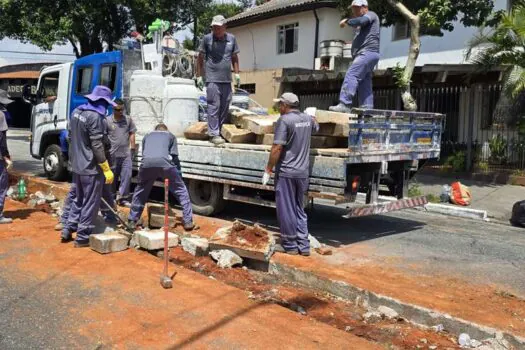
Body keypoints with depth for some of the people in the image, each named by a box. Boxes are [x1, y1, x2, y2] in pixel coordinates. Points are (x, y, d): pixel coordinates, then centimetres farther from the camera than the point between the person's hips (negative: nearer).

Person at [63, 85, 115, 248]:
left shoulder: (76, 112, 8)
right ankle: (82, 237, 8)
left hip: (77, 165, 9)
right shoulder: (95, 116, -19)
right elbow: (97, 146, -22)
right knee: (90, 203, 2)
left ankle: (68, 229, 24)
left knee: (79, 199, 22)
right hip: (91, 167, -9)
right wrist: (107, 169, -18)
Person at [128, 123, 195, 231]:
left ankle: (132, 221, 29)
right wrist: (178, 173, 34)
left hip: (147, 163, 2)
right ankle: (188, 221, 12)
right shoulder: (170, 135, 31)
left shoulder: (147, 136, 38)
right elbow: (174, 156, 22)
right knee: (181, 190, 14)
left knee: (140, 192, 25)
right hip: (164, 162, -2)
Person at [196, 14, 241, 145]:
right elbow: (200, 58, 4)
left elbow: (234, 57, 18)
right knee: (214, 107, -8)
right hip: (212, 80, -4)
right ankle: (214, 134, -6)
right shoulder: (207, 38, 0)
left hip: (227, 80, 4)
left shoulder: (231, 39, 9)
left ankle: (222, 132, 19)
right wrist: (199, 76, 1)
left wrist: (237, 73, 10)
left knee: (225, 107, 9)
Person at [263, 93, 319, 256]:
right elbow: (316, 127, 32)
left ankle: (290, 245, 12)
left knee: (286, 210, 4)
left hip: (286, 172, -7)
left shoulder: (284, 120, -13)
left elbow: (277, 148, -19)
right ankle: (303, 245, 17)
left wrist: (268, 170, -13)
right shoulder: (308, 118, 8)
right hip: (303, 172, 7)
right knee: (299, 210, 16)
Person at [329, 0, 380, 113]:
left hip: (367, 52, -11)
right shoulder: (364, 24, 33)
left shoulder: (371, 15, 4)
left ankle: (345, 105, -33)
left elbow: (360, 21, -16)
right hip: (365, 54, 11)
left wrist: (347, 21, -3)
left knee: (351, 75, -23)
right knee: (364, 83, 3)